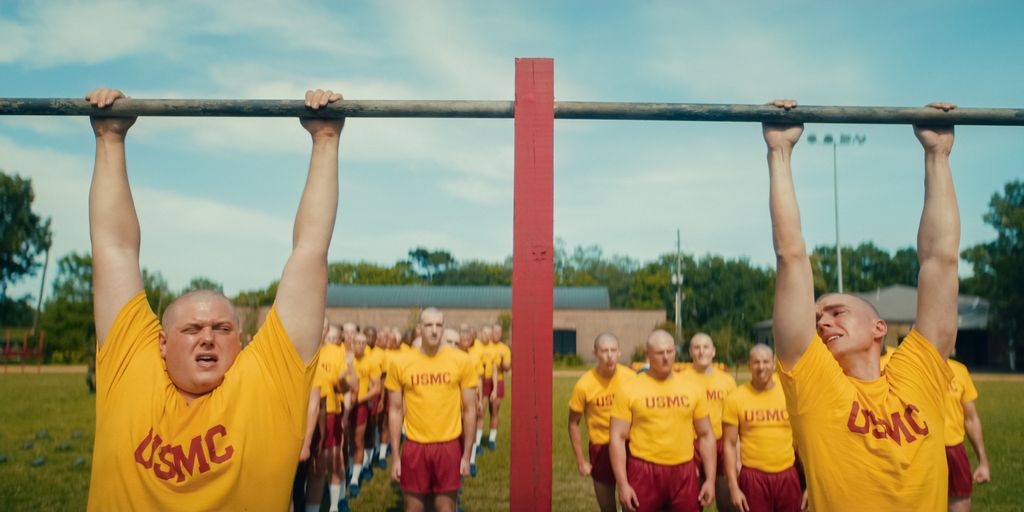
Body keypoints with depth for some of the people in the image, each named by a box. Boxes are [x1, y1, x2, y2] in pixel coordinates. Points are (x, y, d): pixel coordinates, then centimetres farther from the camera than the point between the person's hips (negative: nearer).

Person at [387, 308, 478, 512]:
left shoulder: (461, 361, -4)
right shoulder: (400, 364, -3)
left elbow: (469, 409, 1)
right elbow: (396, 411, 4)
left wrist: (467, 454, 0)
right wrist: (395, 456, 2)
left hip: (449, 446, -1)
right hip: (414, 446, 1)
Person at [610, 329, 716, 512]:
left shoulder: (693, 388, 5)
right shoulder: (629, 390, -3)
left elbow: (706, 435, 10)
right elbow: (617, 437, -5)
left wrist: (710, 479, 5)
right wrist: (622, 484, -10)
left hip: (684, 473, 2)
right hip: (644, 473, -2)